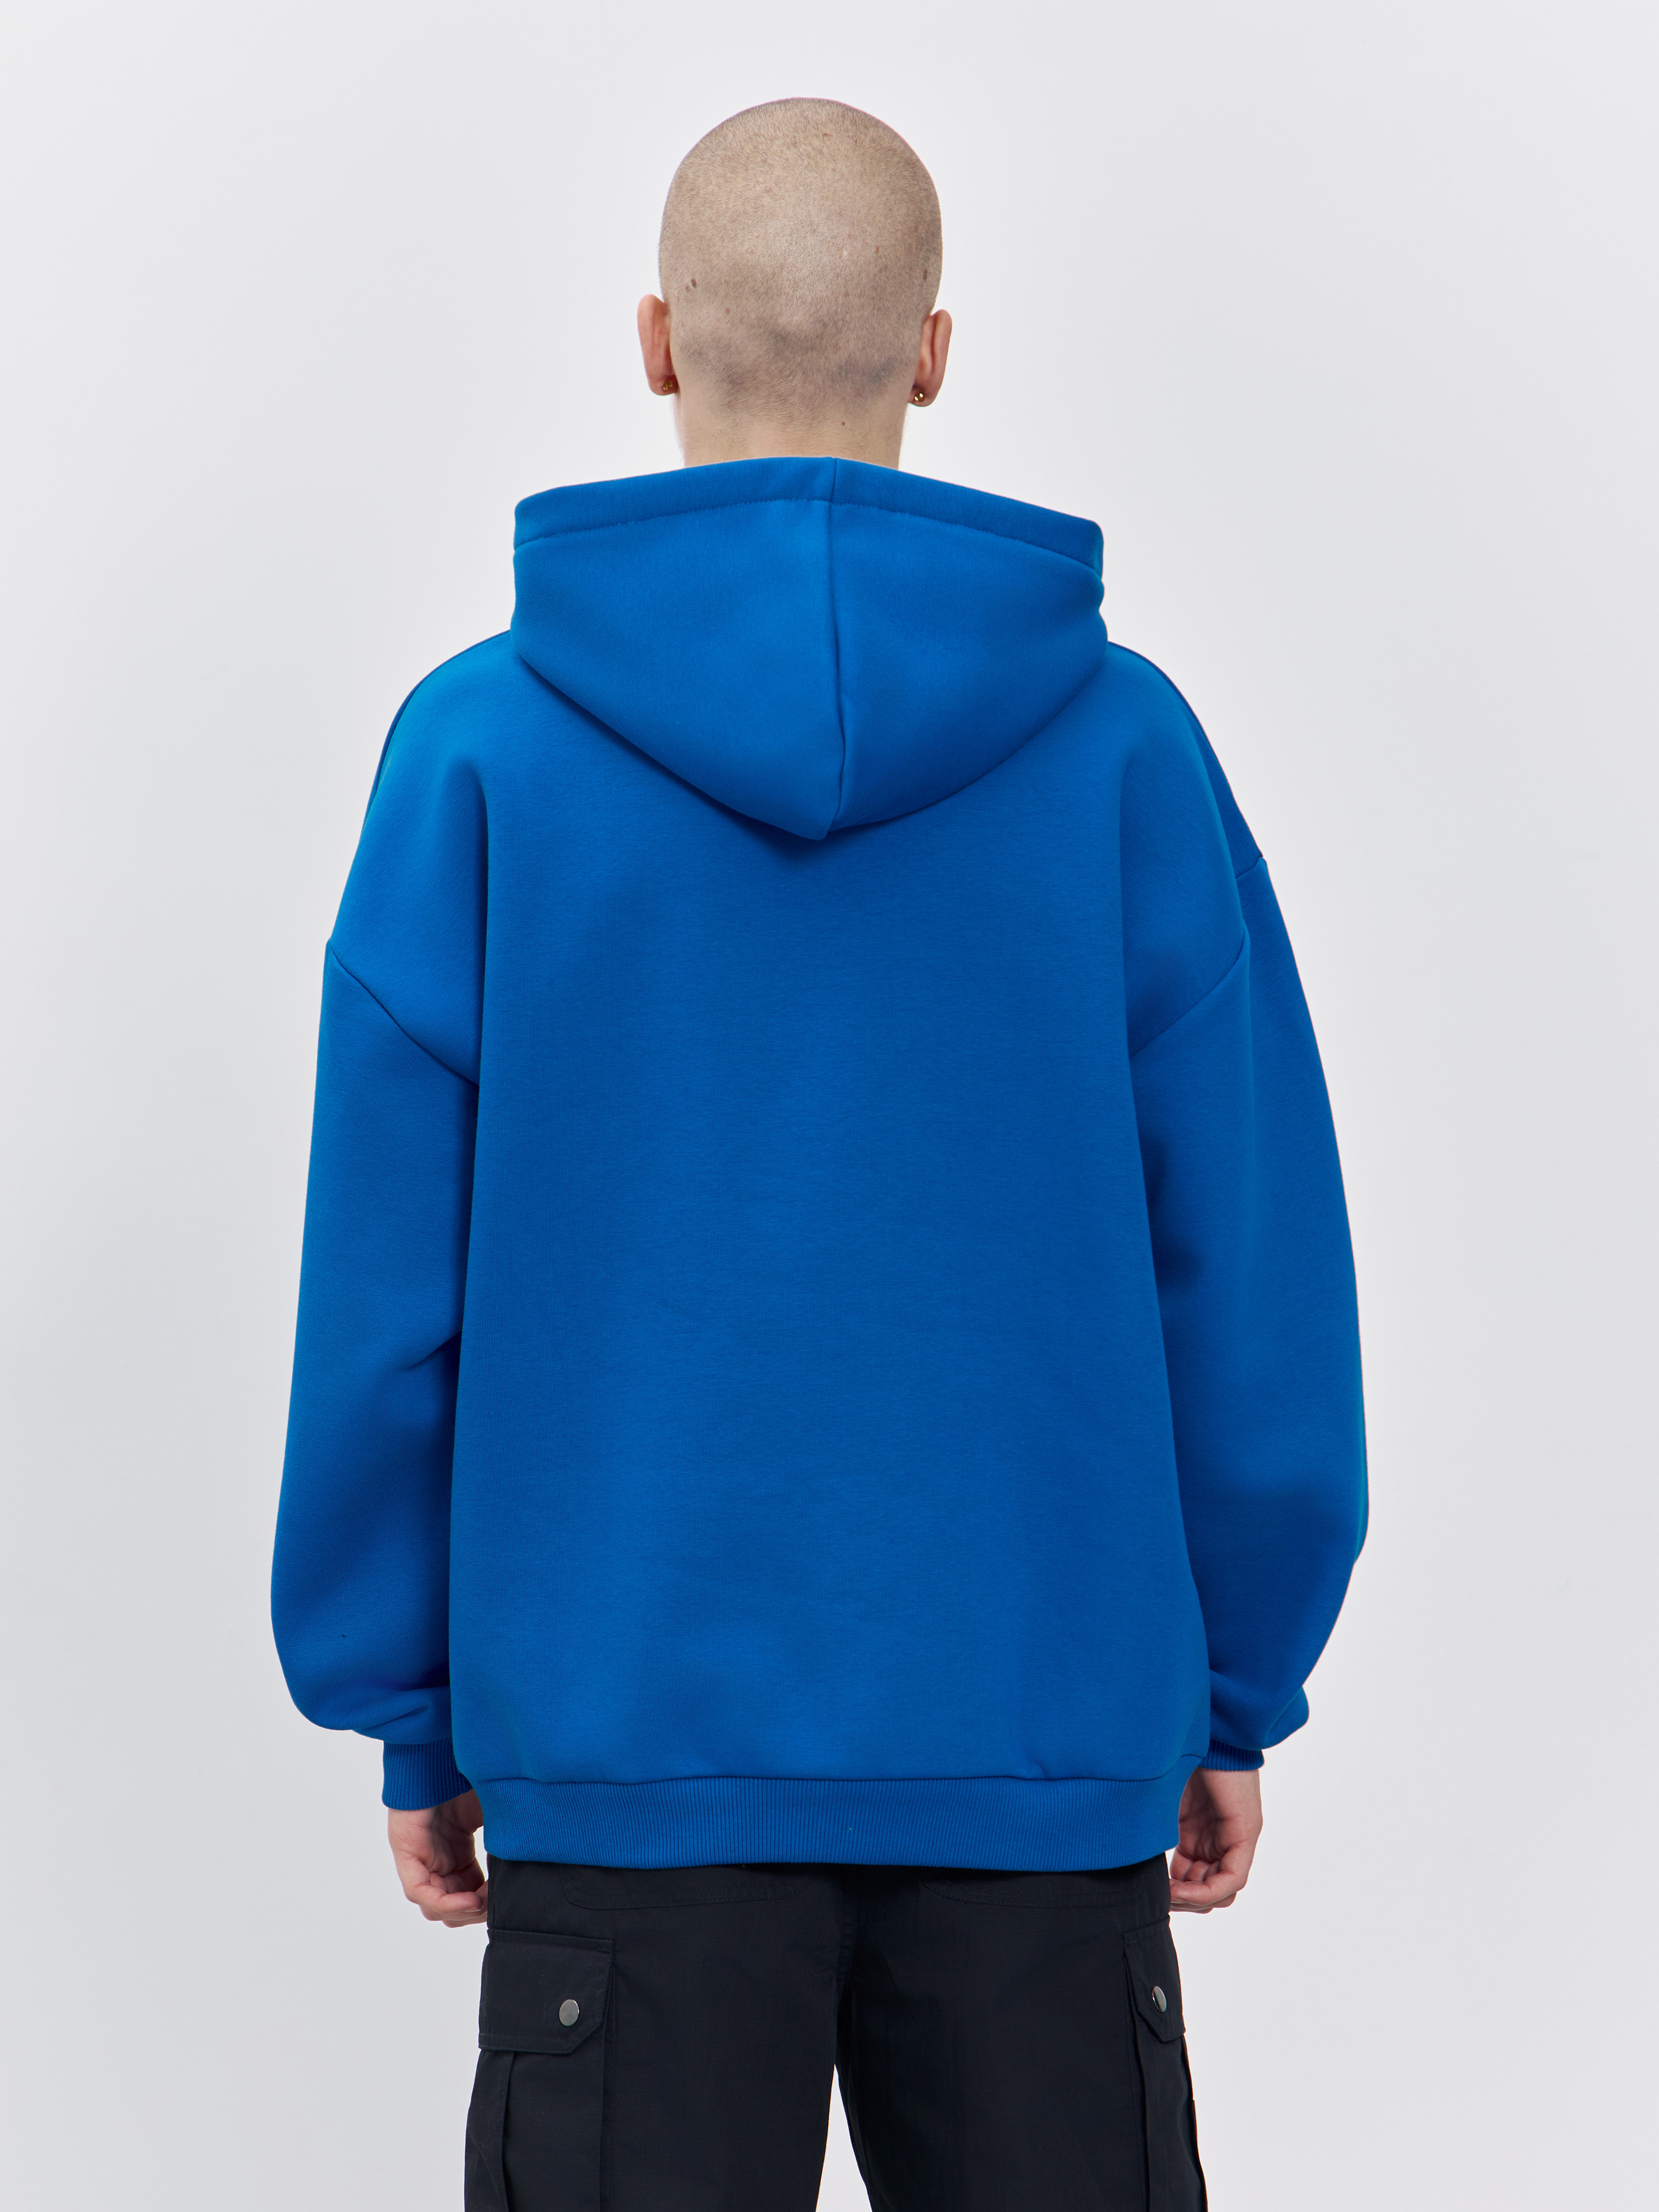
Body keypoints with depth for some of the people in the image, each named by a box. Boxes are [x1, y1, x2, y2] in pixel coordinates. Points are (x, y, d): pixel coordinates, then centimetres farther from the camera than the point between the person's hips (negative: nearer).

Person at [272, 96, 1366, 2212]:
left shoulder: (480, 747, -5)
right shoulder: (1120, 744, -3)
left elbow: (389, 1282, -3)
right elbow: (1252, 1263, -1)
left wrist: (410, 1715, 7)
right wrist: (1240, 1694, 10)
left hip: (631, 1740, 0)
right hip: (1045, 1747, 1)